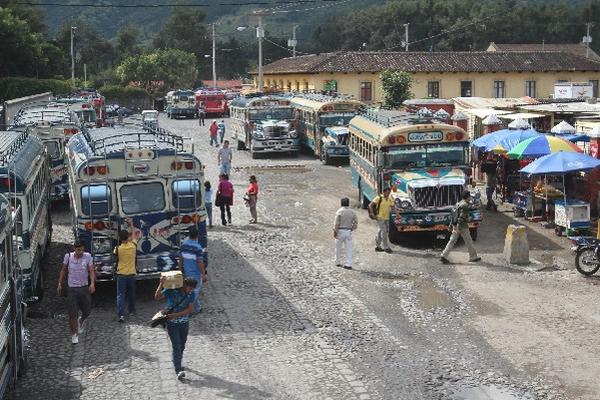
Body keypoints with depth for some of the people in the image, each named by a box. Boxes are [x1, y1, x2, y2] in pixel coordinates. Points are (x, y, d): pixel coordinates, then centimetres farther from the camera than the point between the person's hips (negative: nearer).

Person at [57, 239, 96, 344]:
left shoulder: (88, 256, -7)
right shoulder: (68, 256, -5)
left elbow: (91, 271, -11)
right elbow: (63, 270, 8)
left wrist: (92, 283, -25)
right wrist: (60, 284, 6)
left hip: (84, 287, 1)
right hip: (71, 288, -1)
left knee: (87, 311, 11)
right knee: (72, 313, -2)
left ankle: (82, 320, 46)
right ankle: (74, 334, 12)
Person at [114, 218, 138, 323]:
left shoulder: (118, 248, -11)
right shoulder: (133, 246, -6)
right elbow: (134, 235, 13)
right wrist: (131, 225, 23)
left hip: (121, 275, -2)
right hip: (131, 274, 2)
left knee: (120, 295, -3)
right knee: (131, 294, 21)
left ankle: (121, 315, -15)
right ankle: (132, 310, 36)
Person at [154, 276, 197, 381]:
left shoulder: (191, 294, -4)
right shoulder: (171, 291, -14)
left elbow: (190, 309, -10)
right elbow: (157, 297, -23)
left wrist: (176, 315, -20)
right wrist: (161, 284, -35)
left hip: (184, 323, 4)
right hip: (172, 323, -4)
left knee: (182, 346, 14)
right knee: (176, 346, -12)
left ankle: (178, 364, 37)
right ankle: (178, 371, -17)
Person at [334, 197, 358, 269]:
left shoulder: (339, 211, -8)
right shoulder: (352, 212, 5)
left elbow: (336, 223, -12)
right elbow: (356, 223, 5)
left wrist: (335, 231, -7)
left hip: (340, 231, -3)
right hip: (349, 232, 3)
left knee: (338, 248, 12)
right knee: (349, 249, 3)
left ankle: (338, 262, 20)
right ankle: (348, 264, -3)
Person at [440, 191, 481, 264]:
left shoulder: (459, 203, 13)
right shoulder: (465, 205, -15)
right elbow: (461, 217, -22)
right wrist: (458, 228, -26)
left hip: (456, 226, 8)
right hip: (463, 227, -8)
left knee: (452, 241, 5)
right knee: (469, 242, 7)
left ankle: (444, 256, -4)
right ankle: (473, 257, 18)